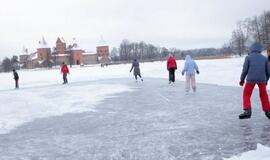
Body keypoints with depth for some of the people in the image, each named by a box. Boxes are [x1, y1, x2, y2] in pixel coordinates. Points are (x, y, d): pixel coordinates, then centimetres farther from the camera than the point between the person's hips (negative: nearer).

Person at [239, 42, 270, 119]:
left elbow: (245, 69, 0)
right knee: (264, 95, 17)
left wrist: (242, 79, 11)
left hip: (251, 79, -3)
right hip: (262, 79, 3)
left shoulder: (248, 57, 3)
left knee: (246, 94, 7)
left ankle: (247, 111, -8)